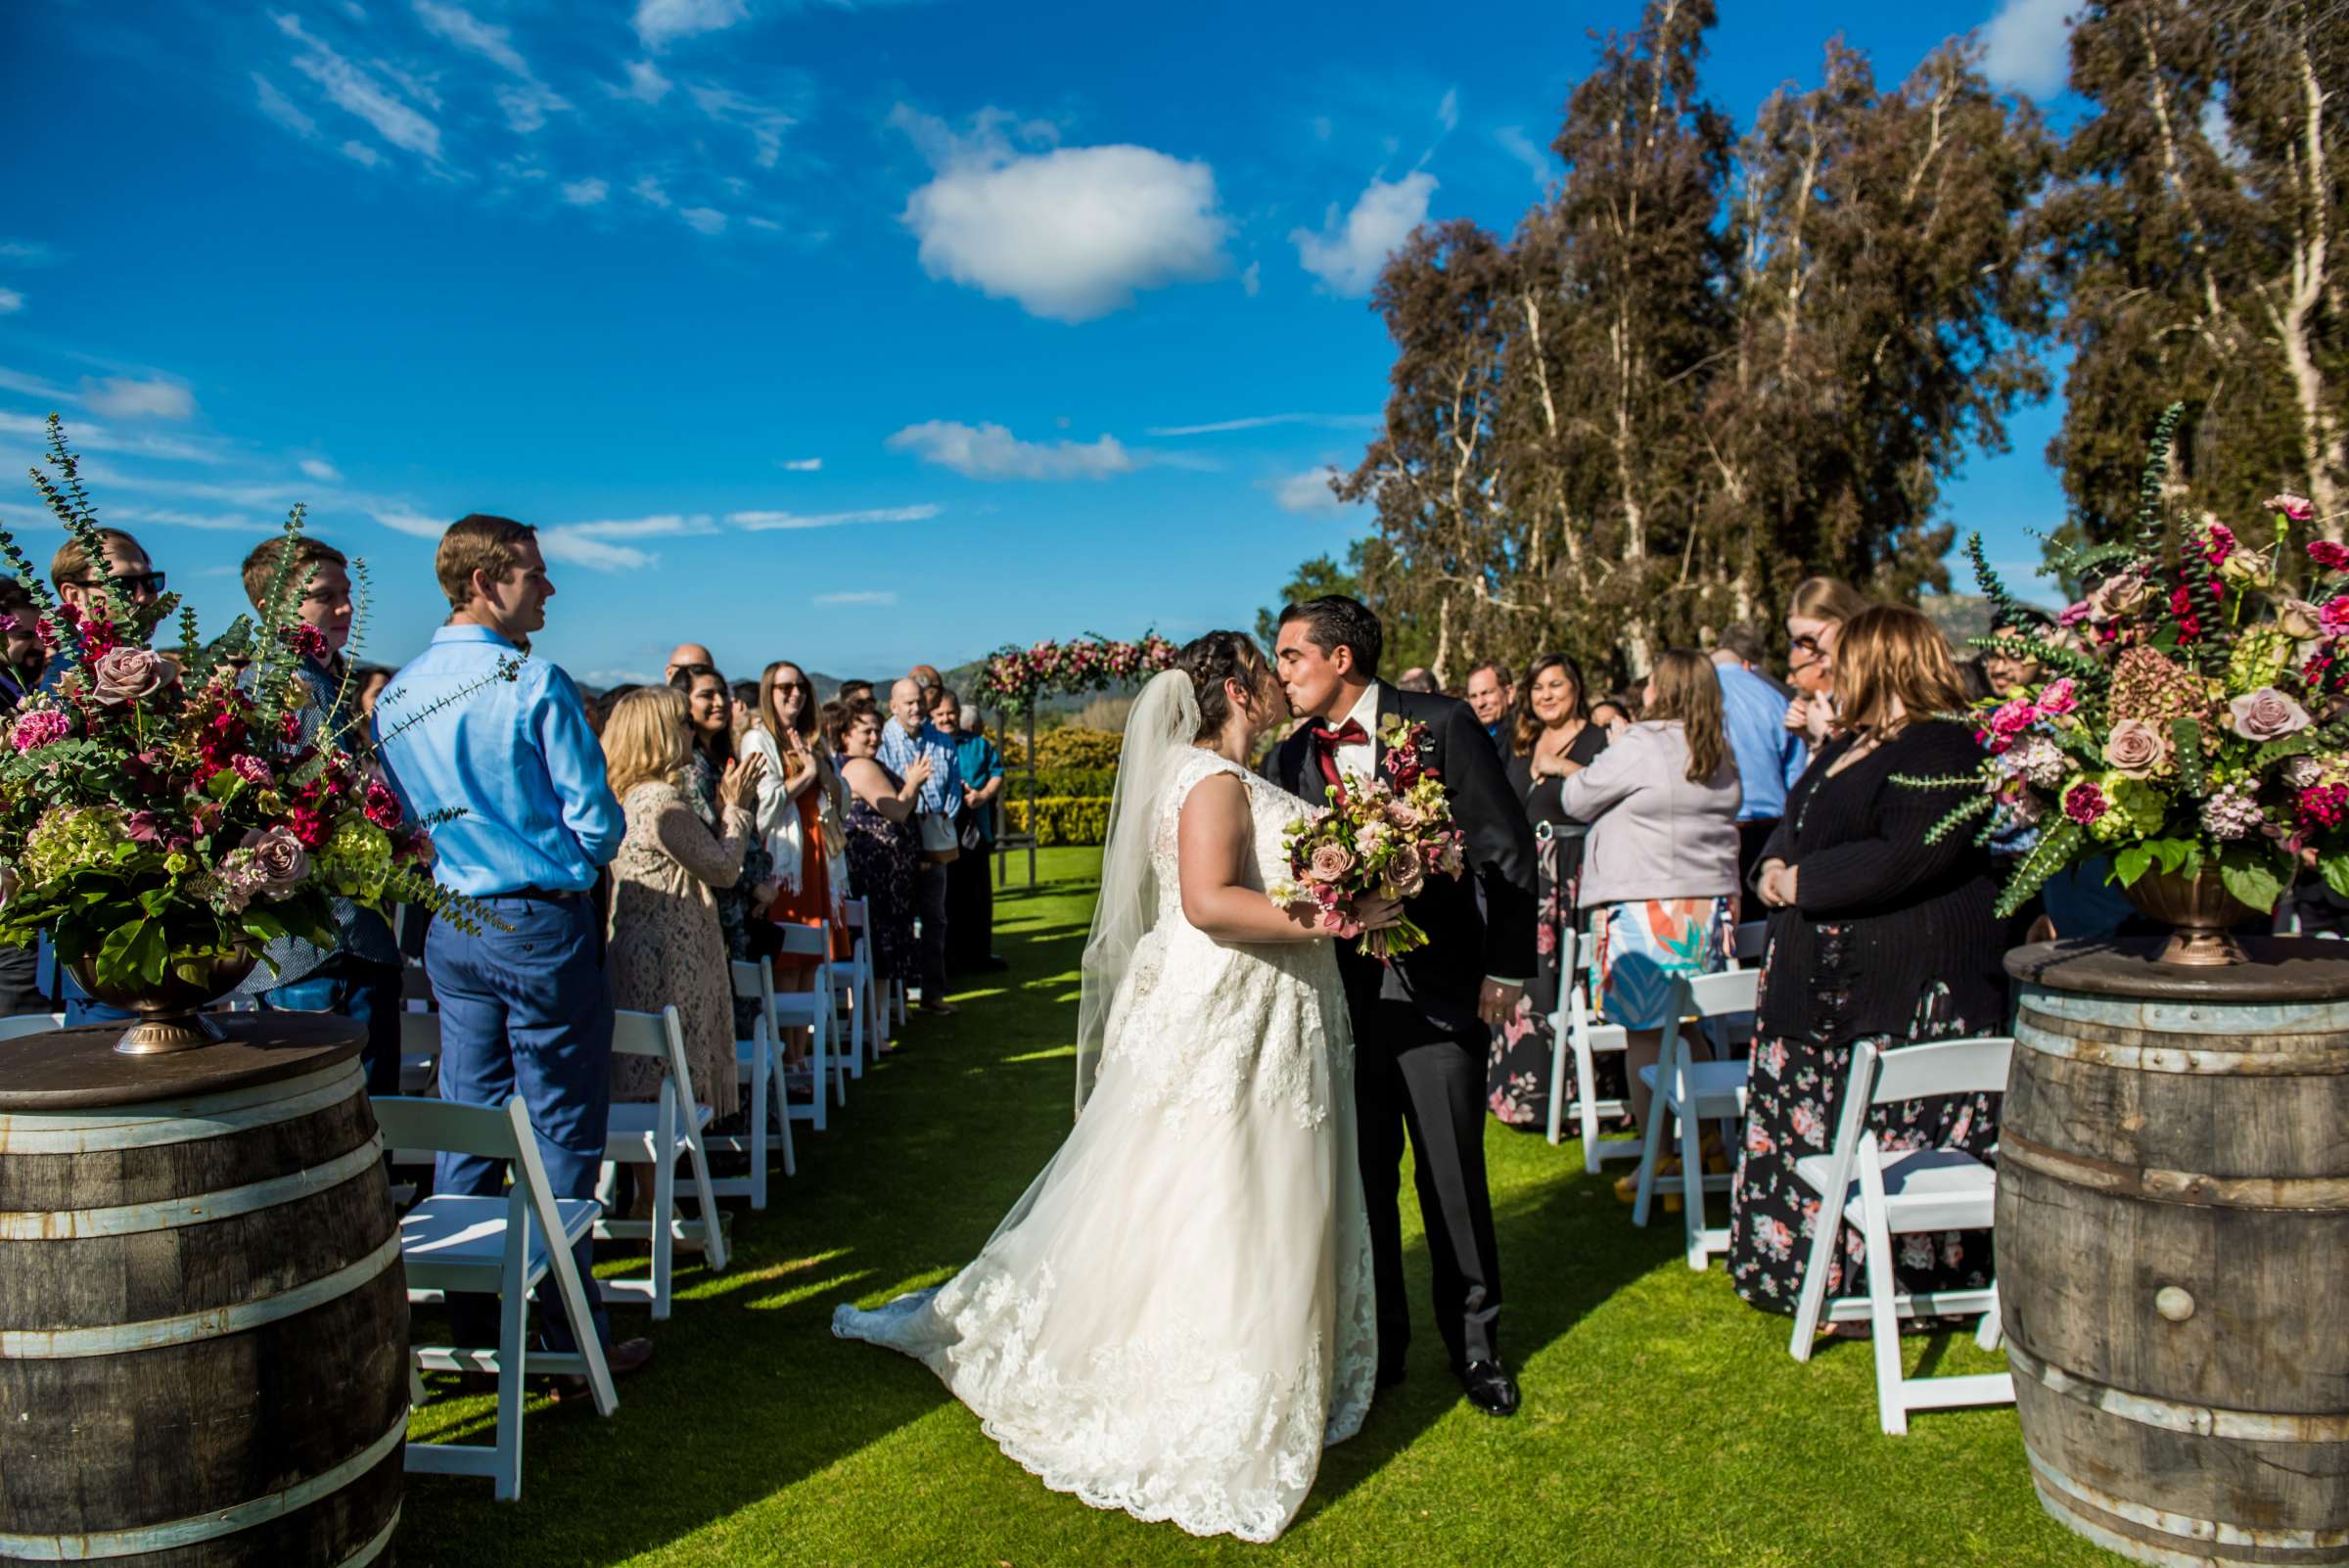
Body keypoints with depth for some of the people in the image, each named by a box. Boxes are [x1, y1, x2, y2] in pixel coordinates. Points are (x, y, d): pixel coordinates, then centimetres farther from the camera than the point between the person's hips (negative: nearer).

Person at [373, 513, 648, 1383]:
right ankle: (573, 1341, 11)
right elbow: (597, 825, -14)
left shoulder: (394, 697, 6)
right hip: (541, 927, -6)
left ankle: (471, 1330, 25)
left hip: (449, 933, 7)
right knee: (561, 1138, 2)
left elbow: (401, 819, 14)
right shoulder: (536, 684, -15)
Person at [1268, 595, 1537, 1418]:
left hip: (1438, 989, -3)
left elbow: (1507, 850, -4)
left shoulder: (1442, 725, -5)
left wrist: (1505, 969, -6)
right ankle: (1379, 1343, 27)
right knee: (1363, 1178, 11)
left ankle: (1475, 1343, 24)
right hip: (1340, 995, 3)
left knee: (1453, 1173, 5)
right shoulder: (1291, 758, 6)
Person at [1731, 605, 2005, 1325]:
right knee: (1810, 1130, 14)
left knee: (1889, 1144, -3)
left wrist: (1802, 881, -16)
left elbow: (1902, 859, -25)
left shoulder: (1940, 747, -14)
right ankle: (1805, 1264, 26)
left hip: (1906, 991, -10)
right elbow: (1796, 825, 21)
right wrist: (1776, 865, -1)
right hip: (1826, 981, 10)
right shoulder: (1848, 746, 18)